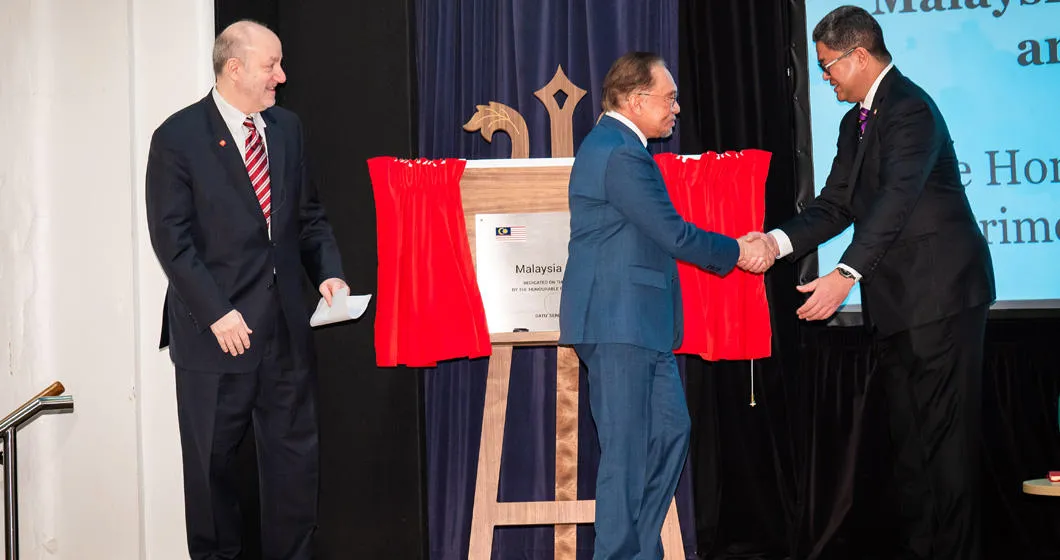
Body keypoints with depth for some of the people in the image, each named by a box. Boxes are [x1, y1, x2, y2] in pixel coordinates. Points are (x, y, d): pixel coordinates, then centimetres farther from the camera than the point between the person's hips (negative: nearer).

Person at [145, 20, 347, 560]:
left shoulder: (287, 128, 10)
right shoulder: (178, 137, -7)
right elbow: (171, 238, -11)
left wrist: (328, 272, -2)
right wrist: (217, 313, -17)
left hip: (285, 325, 5)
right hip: (215, 327, -5)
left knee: (295, 453, 9)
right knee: (212, 460, 7)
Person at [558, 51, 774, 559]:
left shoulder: (613, 145, 17)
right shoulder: (621, 155, -18)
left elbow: (660, 233, 19)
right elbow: (674, 235, -17)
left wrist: (735, 248, 13)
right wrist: (737, 252, -3)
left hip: (633, 322, 11)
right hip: (619, 322, -11)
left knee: (669, 430, 14)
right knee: (627, 449, -4)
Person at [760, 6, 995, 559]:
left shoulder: (910, 109, -15)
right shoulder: (855, 123, 15)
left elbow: (896, 199, -28)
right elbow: (836, 204, 11)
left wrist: (845, 275, -37)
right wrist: (777, 241, -5)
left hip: (941, 294, -10)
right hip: (895, 303, 10)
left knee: (943, 432, -6)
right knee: (907, 435, 13)